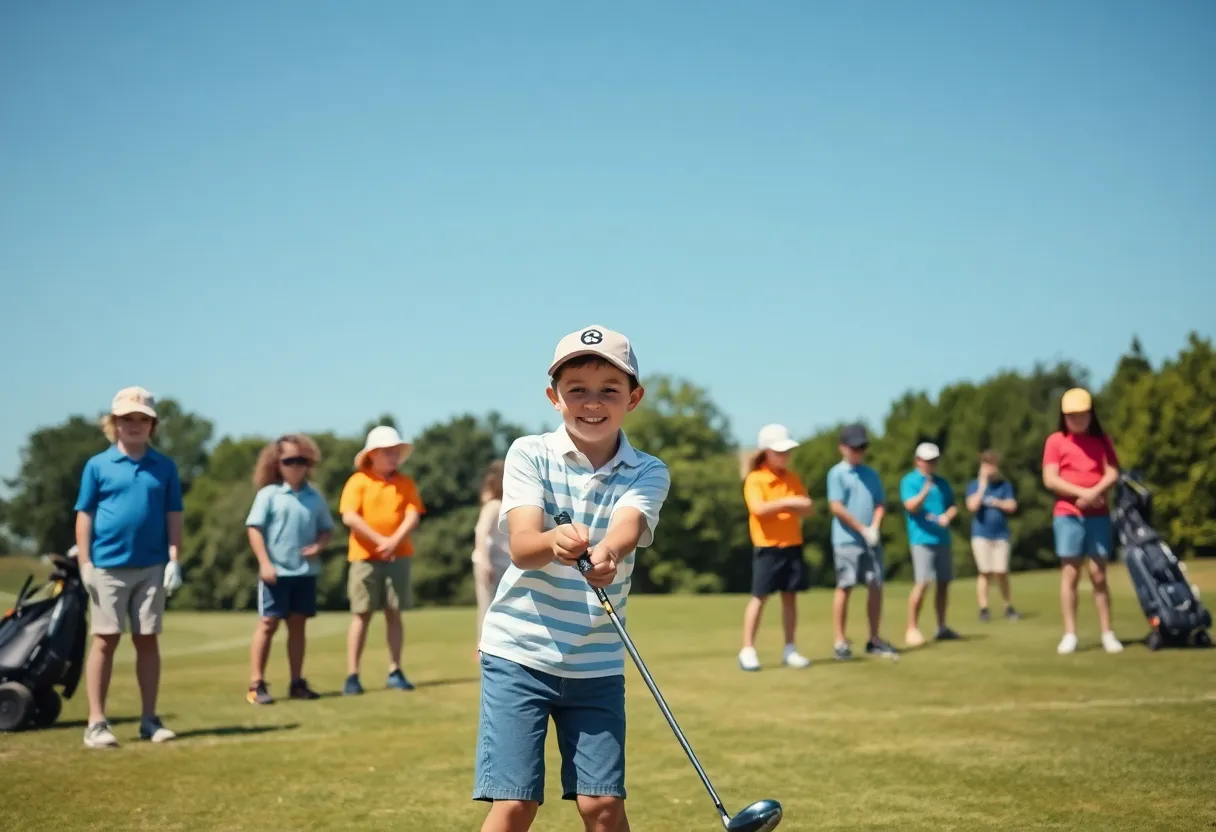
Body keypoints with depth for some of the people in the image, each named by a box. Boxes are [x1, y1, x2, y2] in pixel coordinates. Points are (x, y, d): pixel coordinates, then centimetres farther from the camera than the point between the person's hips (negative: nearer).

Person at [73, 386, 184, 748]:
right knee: (105, 641, 1)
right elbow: (84, 515, 1)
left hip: (152, 567, 2)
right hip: (107, 566, -2)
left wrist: (174, 560, -1)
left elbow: (173, 516, 6)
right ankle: (96, 722, 5)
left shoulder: (165, 467, 6)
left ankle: (149, 719, 14)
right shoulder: (97, 466, 1)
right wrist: (85, 563, -6)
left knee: (147, 641, 7)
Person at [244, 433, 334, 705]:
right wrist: (264, 562, -14)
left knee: (297, 624, 9)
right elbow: (254, 528, -8)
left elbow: (327, 528, 14)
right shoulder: (268, 494, -6)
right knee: (268, 623, -2)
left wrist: (319, 545, -8)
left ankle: (297, 682, 16)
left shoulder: (314, 497, 6)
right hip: (276, 571, -4)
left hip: (306, 571, 4)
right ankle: (256, 684, 2)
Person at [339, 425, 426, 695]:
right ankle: (352, 675, 0)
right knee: (361, 614, -2)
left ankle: (395, 672, 11)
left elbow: (413, 516, -2)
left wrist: (394, 541, -18)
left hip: (398, 556, 3)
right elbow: (349, 517, -12)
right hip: (365, 557, -3)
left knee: (394, 613, 5)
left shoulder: (406, 483, 7)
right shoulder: (358, 481, -2)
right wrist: (380, 540, -17)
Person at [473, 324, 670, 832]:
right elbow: (521, 546, -20)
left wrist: (606, 553, -48)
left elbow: (626, 528, -24)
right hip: (518, 652, -2)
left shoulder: (648, 474, -2)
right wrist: (555, 542, -44)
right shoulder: (530, 454, -6)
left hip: (597, 663, 2)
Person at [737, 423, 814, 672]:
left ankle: (790, 650, 14)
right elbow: (758, 508, -22)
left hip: (792, 545, 5)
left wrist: (783, 508, -12)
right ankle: (747, 650, 3)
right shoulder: (754, 479, -8)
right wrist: (787, 503, -22)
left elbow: (806, 508, 7)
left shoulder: (792, 478, 10)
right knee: (760, 597, -3)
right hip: (767, 547, -5)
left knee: (790, 596, 7)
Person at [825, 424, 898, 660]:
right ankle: (841, 641, 0)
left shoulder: (871, 474, 14)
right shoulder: (837, 473, -3)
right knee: (845, 587, -4)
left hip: (872, 540, 5)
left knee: (876, 587, 5)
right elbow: (837, 507, -10)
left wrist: (874, 528, -7)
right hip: (847, 540, -5)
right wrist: (862, 529, -12)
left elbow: (880, 505, 11)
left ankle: (874, 639, 13)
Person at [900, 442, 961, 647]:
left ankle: (942, 627, 20)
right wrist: (926, 490, -30)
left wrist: (947, 516, -3)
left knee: (944, 583, 9)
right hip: (922, 539, -6)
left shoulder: (942, 482, 17)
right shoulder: (909, 481, -3)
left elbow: (953, 506, 19)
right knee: (922, 582, -15)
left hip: (942, 538, 7)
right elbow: (911, 506, -15)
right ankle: (912, 629, -9)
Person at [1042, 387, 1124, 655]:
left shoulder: (1102, 440, 10)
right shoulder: (1055, 441, 2)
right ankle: (1070, 635, -1)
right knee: (1070, 574, -3)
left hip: (1098, 515, 2)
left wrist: (1094, 493, -17)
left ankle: (1107, 634, 4)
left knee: (1099, 575, 2)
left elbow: (1113, 474, 1)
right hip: (1067, 515, -2)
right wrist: (1082, 492, -16)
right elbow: (1050, 480, -7)